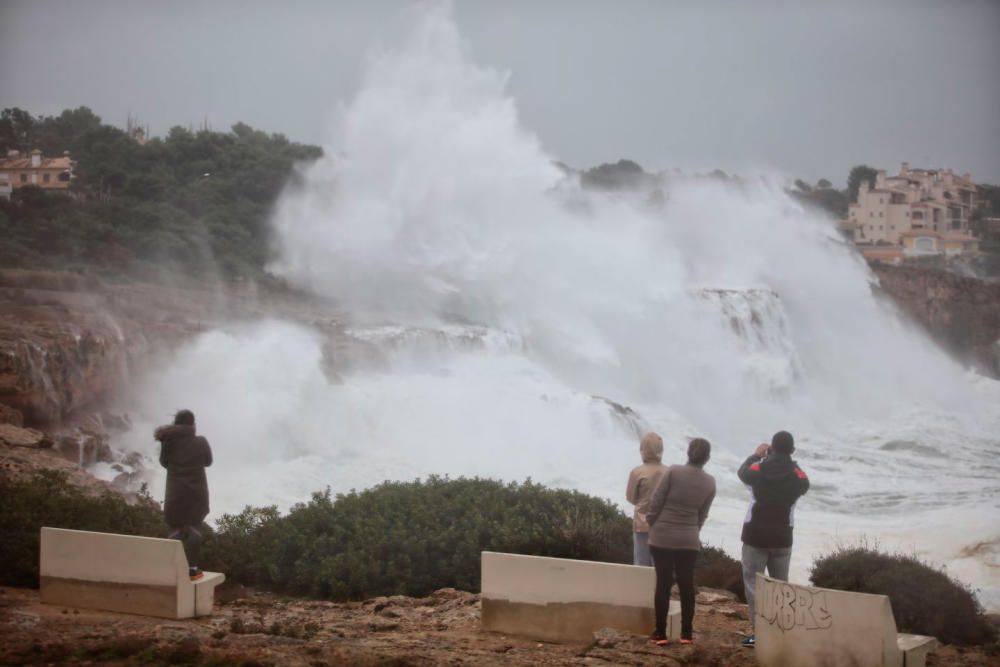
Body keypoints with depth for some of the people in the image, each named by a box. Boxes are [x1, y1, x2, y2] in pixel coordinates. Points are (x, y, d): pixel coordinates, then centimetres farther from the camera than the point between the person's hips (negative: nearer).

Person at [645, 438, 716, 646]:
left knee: (663, 584, 3)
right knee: (687, 585, 10)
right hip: (689, 540, 2)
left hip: (662, 537, -2)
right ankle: (686, 633, 12)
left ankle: (660, 633, 5)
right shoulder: (710, 482, -1)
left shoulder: (673, 471, -11)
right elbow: (702, 514, 6)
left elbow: (656, 502, -9)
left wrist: (652, 524, 6)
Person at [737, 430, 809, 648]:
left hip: (756, 534, -2)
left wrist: (756, 455, 31)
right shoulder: (797, 474, -6)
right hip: (782, 537, 2)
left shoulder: (758, 469, -9)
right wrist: (787, 462, 23)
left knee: (753, 581, 1)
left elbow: (742, 472, 15)